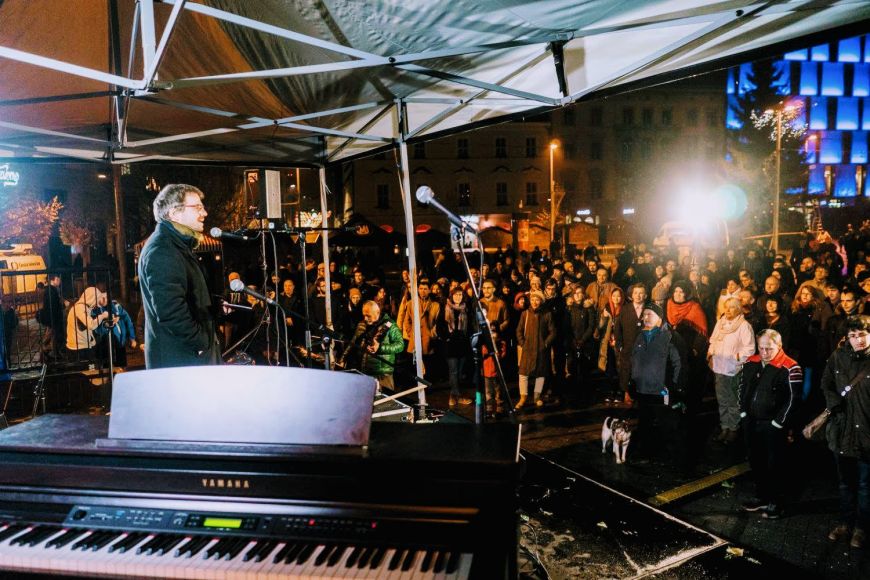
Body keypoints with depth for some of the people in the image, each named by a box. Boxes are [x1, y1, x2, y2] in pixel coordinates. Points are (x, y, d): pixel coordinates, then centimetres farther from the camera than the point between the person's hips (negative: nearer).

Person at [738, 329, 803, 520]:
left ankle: (775, 502, 20)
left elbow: (793, 399, -14)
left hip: (773, 426, -6)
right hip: (751, 423, 6)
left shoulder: (789, 368, -14)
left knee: (775, 464, 5)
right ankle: (761, 497, 33)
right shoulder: (751, 363, 5)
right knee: (756, 461, 16)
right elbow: (742, 388, 15)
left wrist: (778, 423, -12)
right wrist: (744, 412, 10)